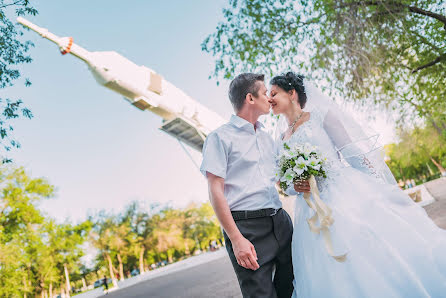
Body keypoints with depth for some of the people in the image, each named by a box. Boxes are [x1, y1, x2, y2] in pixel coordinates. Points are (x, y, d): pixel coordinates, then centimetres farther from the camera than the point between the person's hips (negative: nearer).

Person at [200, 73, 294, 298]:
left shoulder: (267, 138, 17)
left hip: (281, 222, 7)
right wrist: (236, 239, -17)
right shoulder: (221, 137, -5)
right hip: (248, 228, -7)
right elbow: (215, 192, -11)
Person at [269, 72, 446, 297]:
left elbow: (358, 154, -3)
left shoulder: (320, 114, 2)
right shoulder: (280, 141, 16)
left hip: (348, 196, -4)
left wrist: (384, 191, -8)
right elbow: (285, 185, 16)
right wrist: (295, 186, -7)